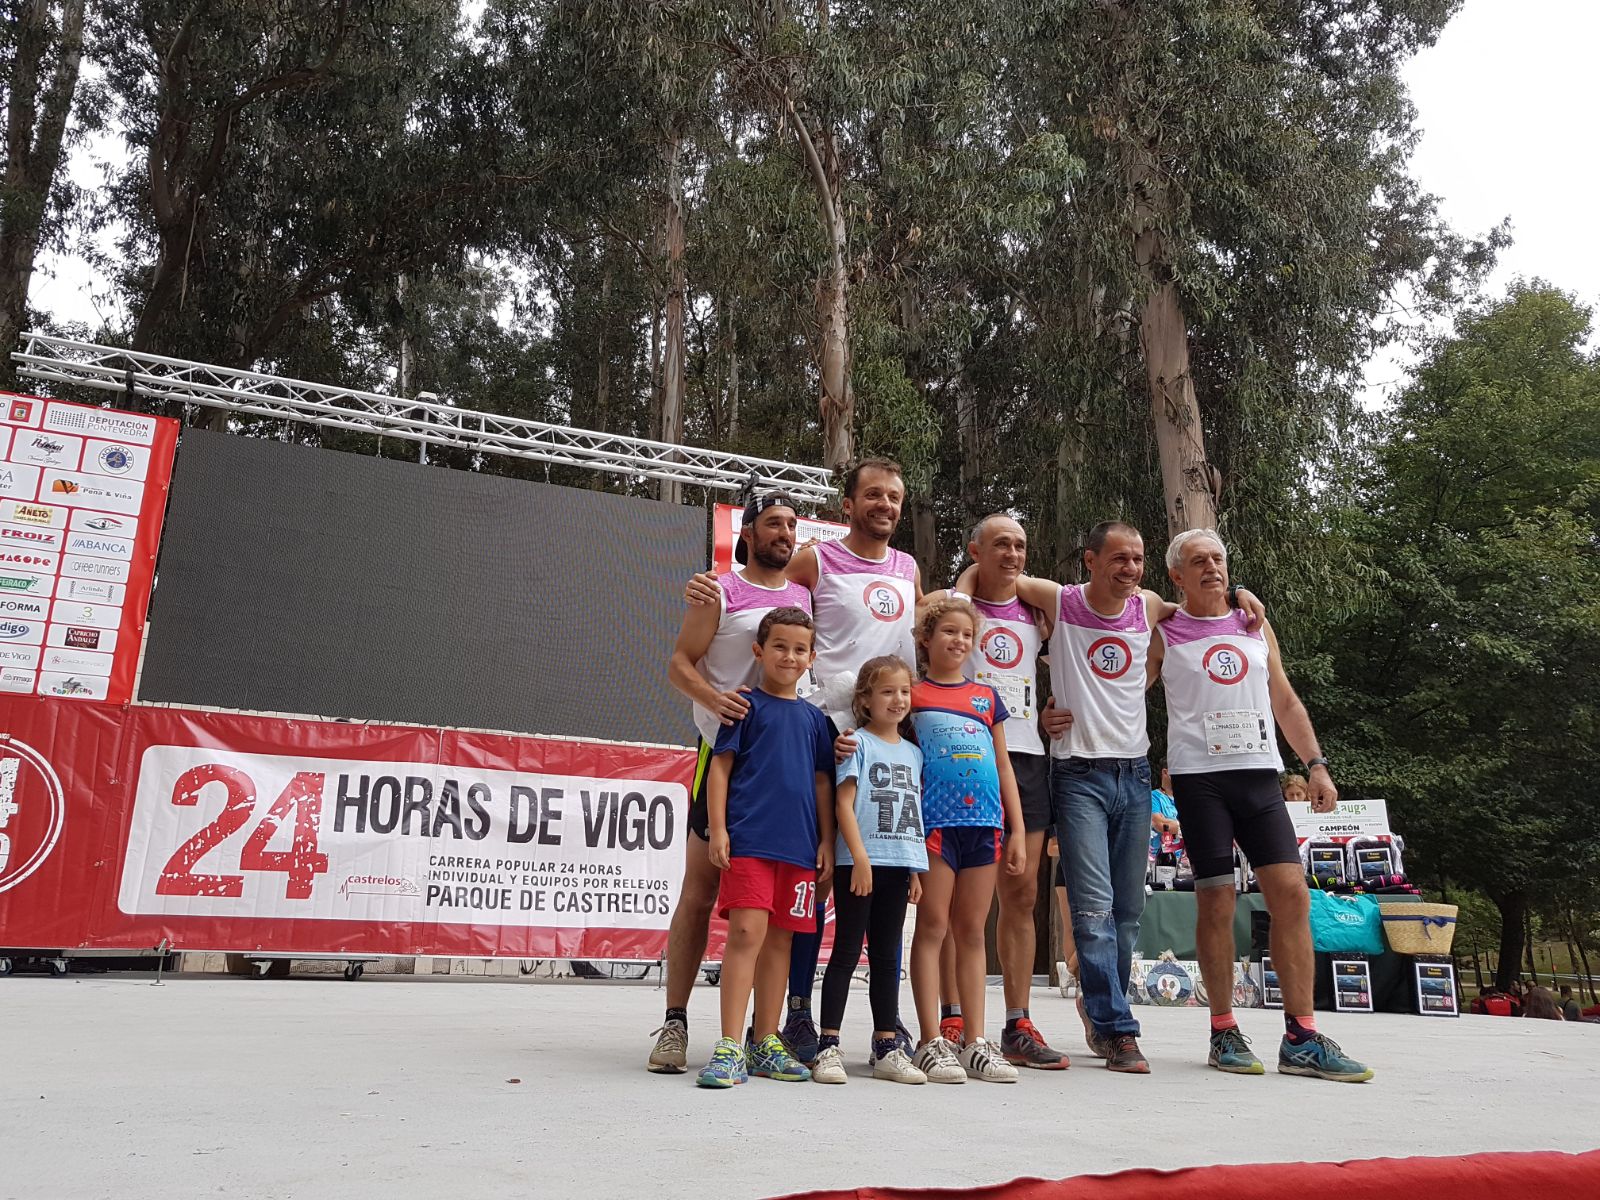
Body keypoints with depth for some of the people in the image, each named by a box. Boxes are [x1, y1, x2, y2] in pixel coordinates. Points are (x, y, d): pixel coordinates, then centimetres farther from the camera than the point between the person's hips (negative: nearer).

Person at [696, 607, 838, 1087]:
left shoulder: (815, 718, 15)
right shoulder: (747, 705, 2)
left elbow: (822, 783, 17)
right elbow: (719, 766, -1)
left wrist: (826, 841, 11)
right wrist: (717, 829, -9)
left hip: (799, 845, 5)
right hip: (748, 837, -5)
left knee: (780, 941, 9)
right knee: (746, 934, -12)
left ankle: (765, 1043, 19)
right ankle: (730, 1047, -6)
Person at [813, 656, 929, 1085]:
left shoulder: (913, 752, 15)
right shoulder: (858, 743, -3)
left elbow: (914, 811, 17)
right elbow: (844, 802, -10)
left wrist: (915, 868, 12)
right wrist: (859, 857, -17)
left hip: (898, 863, 6)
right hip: (859, 861, -6)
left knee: (887, 955, 11)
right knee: (847, 951, -2)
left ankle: (886, 1047, 18)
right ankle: (828, 1046, 3)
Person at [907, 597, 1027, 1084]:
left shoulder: (987, 696, 16)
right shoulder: (912, 696, 5)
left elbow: (1003, 766, 16)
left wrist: (1018, 831, 12)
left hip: (983, 824, 4)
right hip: (934, 821, -4)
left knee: (972, 932, 8)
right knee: (932, 927, -1)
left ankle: (975, 1043, 13)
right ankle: (932, 1043, 5)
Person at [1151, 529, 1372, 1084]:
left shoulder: (1256, 626, 18)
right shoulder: (1164, 634, 7)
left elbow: (1285, 701, 19)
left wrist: (1315, 762, 11)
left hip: (1259, 773, 4)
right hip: (1198, 776, -3)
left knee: (1291, 893, -6)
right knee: (1215, 901, -2)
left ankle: (1301, 1038, 0)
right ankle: (1224, 1032, 10)